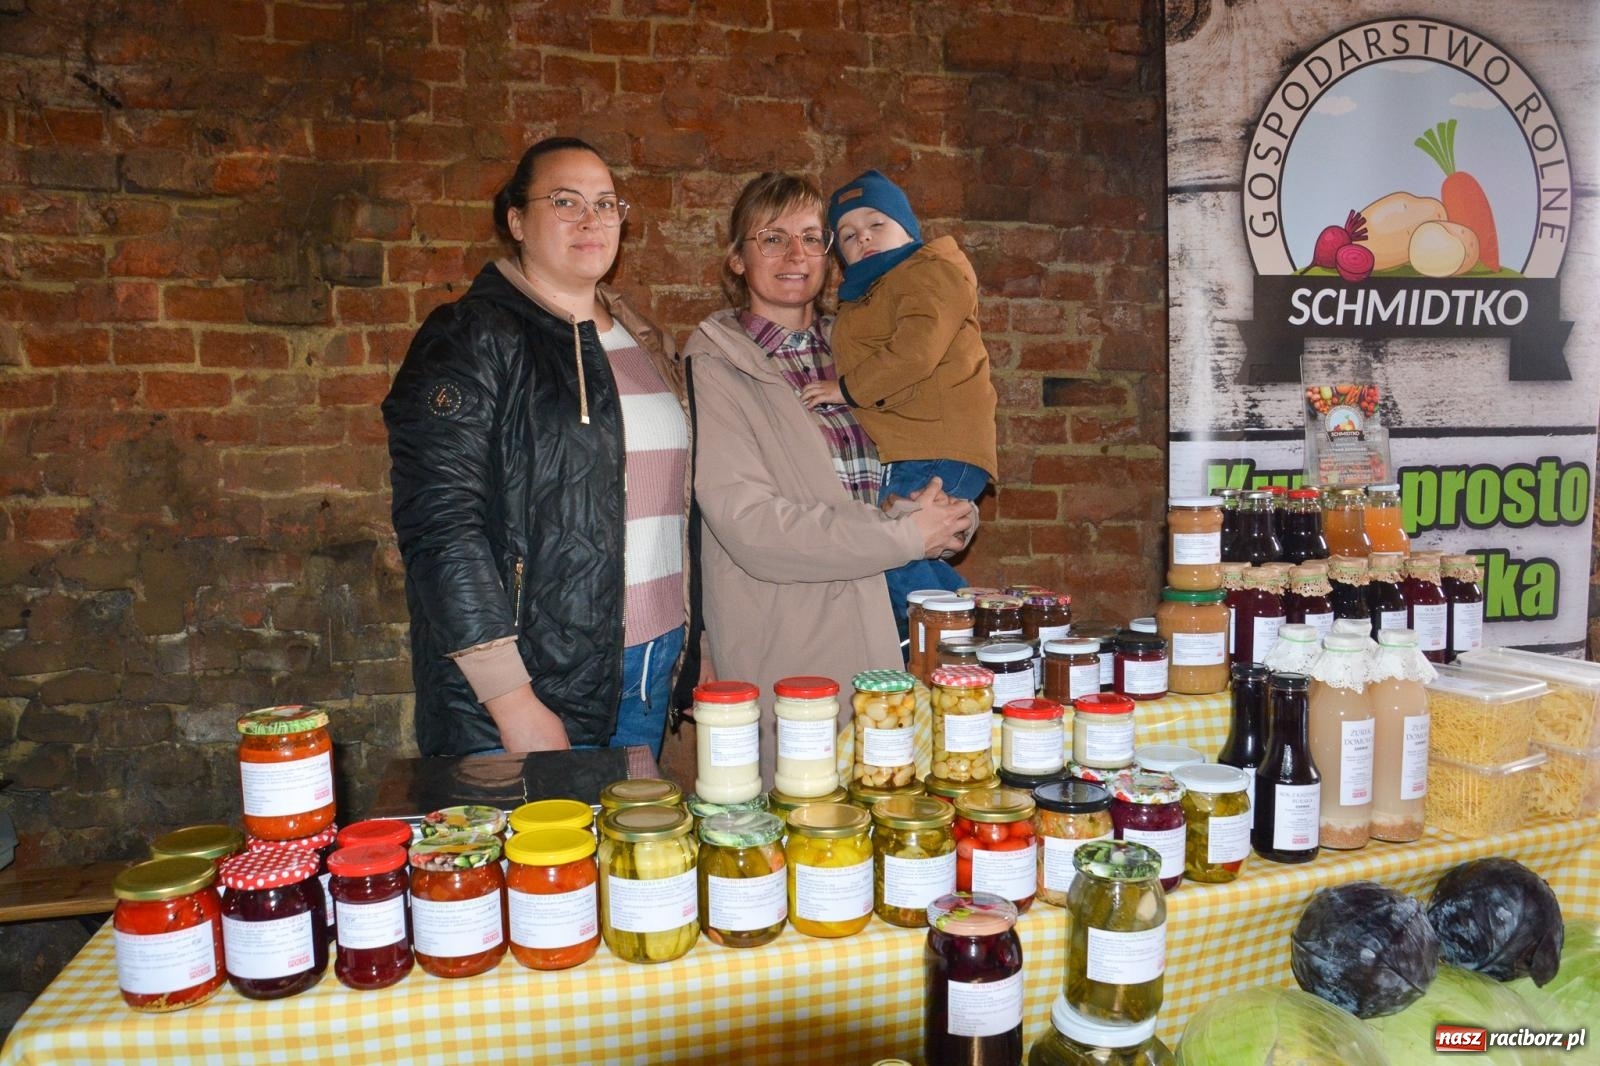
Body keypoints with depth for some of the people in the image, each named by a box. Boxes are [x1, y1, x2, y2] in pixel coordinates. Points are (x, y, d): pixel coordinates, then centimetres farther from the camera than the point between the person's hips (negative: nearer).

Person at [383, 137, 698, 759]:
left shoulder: (645, 343, 14)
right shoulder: (471, 339, -8)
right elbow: (440, 526, -16)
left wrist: (698, 640, 14)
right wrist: (514, 704, -20)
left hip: (651, 672, 7)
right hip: (530, 686, -6)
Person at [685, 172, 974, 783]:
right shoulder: (717, 366, -5)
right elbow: (748, 524, -16)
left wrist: (947, 516, -10)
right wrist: (906, 534, -13)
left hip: (877, 637, 5)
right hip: (781, 657, -5)